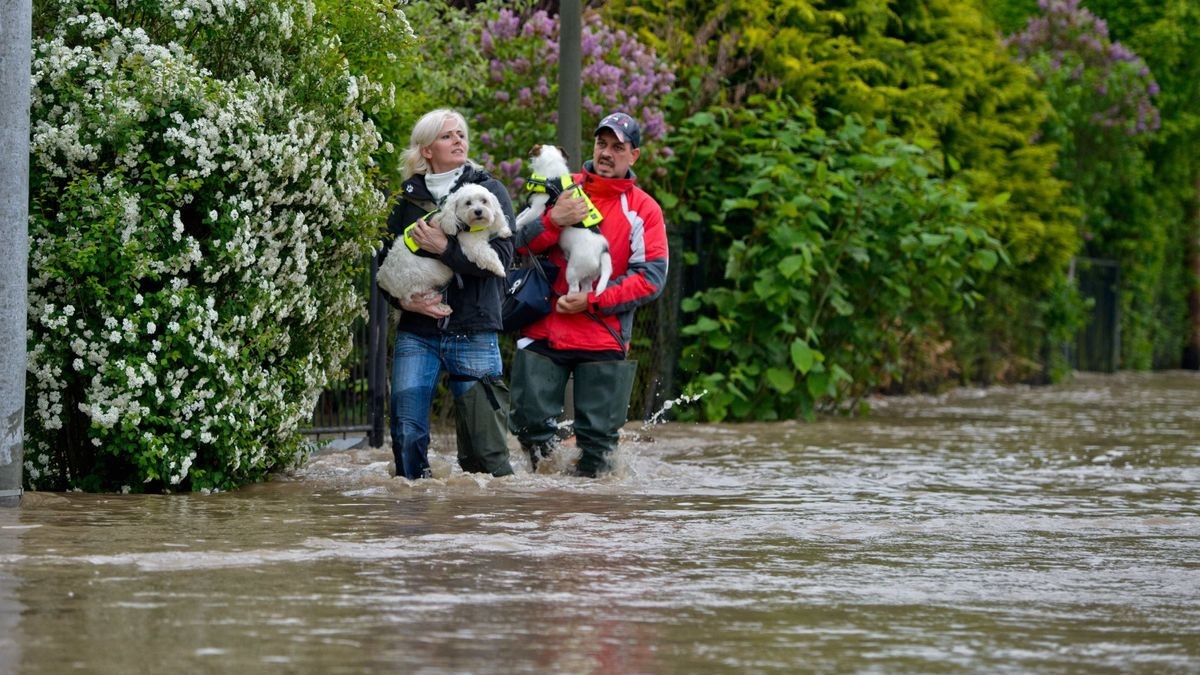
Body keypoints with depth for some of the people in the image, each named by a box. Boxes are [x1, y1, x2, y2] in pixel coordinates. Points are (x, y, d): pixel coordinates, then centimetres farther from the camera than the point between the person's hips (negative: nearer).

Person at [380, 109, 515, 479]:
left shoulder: (490, 191, 6)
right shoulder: (407, 199, 12)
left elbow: (502, 254, -7)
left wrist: (445, 248, -16)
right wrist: (405, 299, -5)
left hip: (474, 332, -2)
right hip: (416, 333, 2)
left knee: (484, 446, -3)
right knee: (407, 434, -6)